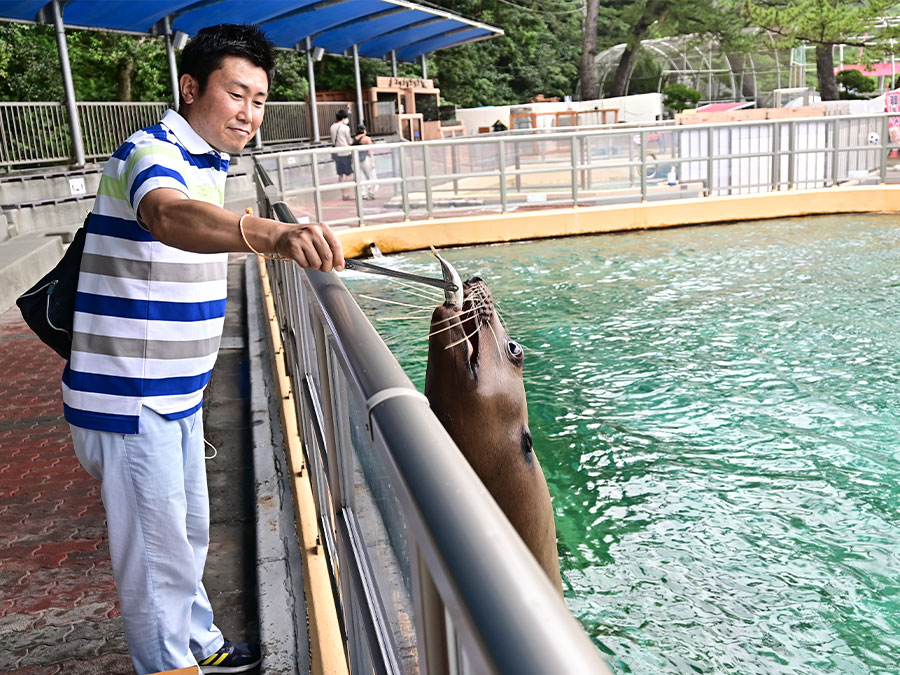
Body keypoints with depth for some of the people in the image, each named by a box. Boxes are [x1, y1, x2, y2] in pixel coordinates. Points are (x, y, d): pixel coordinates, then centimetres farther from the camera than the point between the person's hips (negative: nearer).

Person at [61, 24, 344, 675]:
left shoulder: (209, 163, 10)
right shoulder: (152, 153, -21)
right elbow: (169, 216, -46)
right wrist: (272, 235, -62)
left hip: (176, 392, 10)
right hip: (128, 396, -10)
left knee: (190, 534, 23)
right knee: (157, 552, 3)